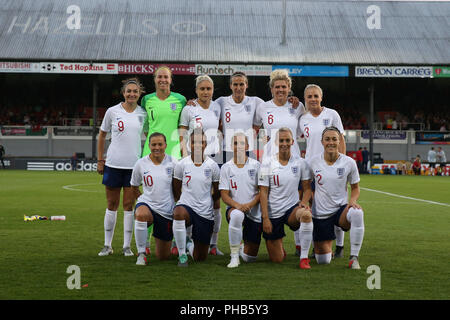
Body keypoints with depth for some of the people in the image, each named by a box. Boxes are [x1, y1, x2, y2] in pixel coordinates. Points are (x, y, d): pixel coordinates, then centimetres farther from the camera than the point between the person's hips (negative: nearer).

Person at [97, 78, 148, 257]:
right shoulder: (112, 111, 1)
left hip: (134, 164, 0)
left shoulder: (143, 114, 4)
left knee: (129, 205, 2)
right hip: (113, 163, 0)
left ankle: (127, 246, 11)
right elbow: (102, 135, 11)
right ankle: (107, 245, 16)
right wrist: (100, 160, 8)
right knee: (112, 205, 6)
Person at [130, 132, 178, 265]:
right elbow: (134, 187, 12)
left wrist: (176, 203, 3)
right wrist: (142, 199, 5)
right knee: (141, 214, -41)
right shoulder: (141, 163, -3)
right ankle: (141, 253, -22)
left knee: (163, 256, 7)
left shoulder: (173, 162, -5)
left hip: (167, 211, 1)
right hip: (147, 204, -1)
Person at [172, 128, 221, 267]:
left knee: (200, 258, 6)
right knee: (178, 213, -42)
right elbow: (176, 190, 9)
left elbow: (217, 192, 11)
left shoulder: (212, 166, -2)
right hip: (186, 205, -1)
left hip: (206, 213, 1)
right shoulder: (181, 164, -3)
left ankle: (188, 244, 43)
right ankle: (182, 255, -24)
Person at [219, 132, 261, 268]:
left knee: (250, 258, 3)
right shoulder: (226, 168, 0)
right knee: (236, 215, -41)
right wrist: (237, 205, -23)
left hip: (255, 212, 1)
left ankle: (245, 244, 44)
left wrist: (250, 204, -19)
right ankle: (234, 257, -26)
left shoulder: (256, 165, 0)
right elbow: (224, 195, -4)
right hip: (234, 208, -1)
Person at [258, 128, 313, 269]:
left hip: (292, 208, 1)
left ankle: (304, 258, -24)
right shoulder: (267, 162, -5)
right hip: (273, 213, -1)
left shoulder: (300, 162, 0)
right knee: (277, 259, 1)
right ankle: (278, 245, 40)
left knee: (306, 214, -38)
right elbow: (263, 192, -6)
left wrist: (304, 203, -14)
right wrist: (265, 218, -12)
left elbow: (307, 188, 7)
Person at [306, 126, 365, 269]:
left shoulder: (349, 162, -6)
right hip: (320, 213, 1)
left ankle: (354, 257, -24)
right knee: (323, 260, 0)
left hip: (341, 209, -1)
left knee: (357, 213, -39)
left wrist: (353, 200, -14)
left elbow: (355, 188, 7)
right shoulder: (313, 162, -5)